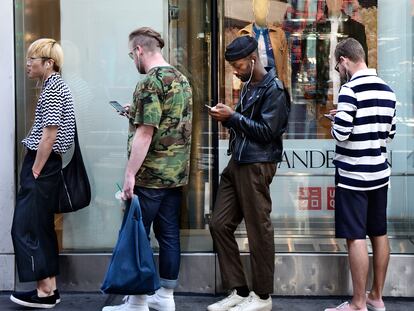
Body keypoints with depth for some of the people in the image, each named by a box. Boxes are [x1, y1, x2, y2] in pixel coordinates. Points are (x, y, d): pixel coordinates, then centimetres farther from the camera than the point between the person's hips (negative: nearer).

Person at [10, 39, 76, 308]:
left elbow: (49, 136, -19)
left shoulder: (52, 89, -14)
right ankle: (51, 288, 17)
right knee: (43, 227, 12)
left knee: (26, 227, -5)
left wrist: (34, 173, -16)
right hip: (49, 166, 10)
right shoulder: (56, 86, 16)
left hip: (42, 165, -10)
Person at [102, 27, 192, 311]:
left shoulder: (151, 83, -14)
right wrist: (137, 114, 26)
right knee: (169, 235, 12)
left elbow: (145, 132, -20)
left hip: (150, 176, -8)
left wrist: (130, 174, -18)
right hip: (177, 174, 8)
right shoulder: (182, 79, 12)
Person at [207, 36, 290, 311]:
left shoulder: (274, 89, -9)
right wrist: (227, 118, 6)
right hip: (238, 162, 9)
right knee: (220, 224, 7)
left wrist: (233, 117, -15)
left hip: (257, 165, -9)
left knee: (258, 230, -1)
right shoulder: (249, 86, 17)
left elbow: (267, 131, -16)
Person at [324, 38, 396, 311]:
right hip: (379, 173, 8)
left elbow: (340, 134, -19)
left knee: (356, 238, -3)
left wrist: (337, 119, 1)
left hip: (353, 175, -8)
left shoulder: (350, 90, -15)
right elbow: (390, 133, 14)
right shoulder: (387, 90, 8)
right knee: (379, 234, 13)